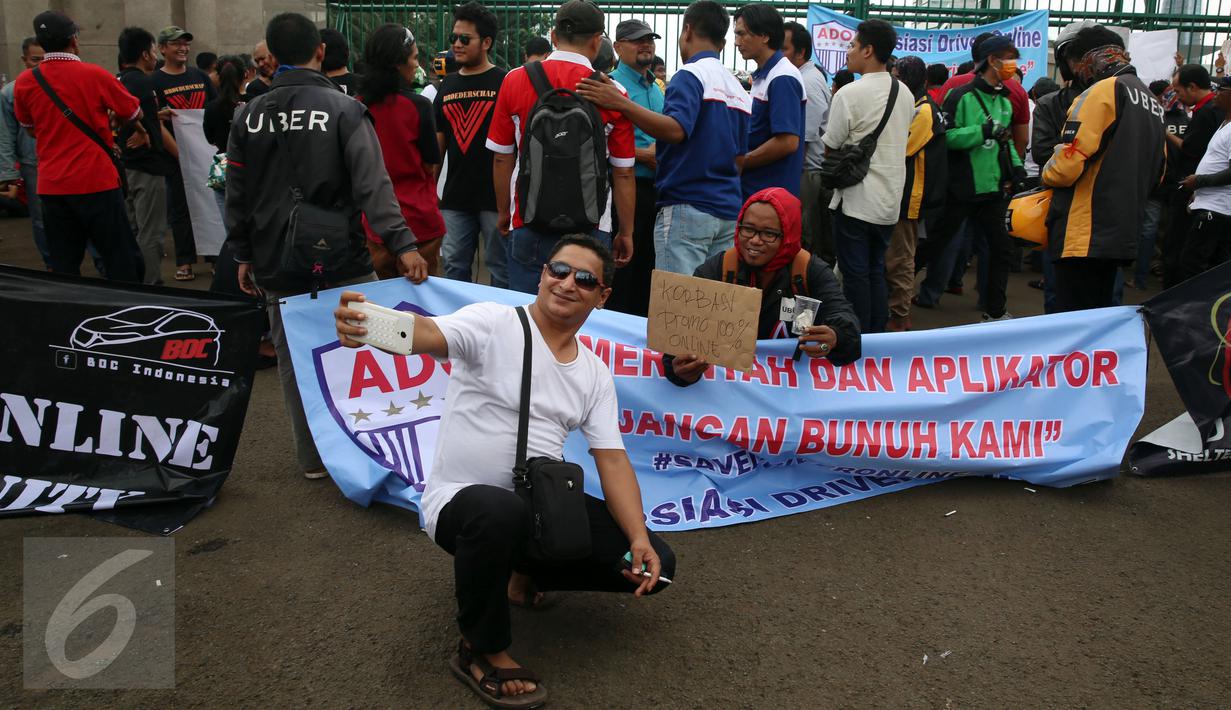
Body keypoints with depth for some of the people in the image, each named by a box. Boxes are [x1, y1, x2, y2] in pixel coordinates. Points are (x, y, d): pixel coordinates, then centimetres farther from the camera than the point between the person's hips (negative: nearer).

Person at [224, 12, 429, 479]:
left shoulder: (249, 116, 4)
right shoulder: (343, 109, -8)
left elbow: (236, 194, 9)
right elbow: (372, 184, -18)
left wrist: (243, 255, 18)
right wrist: (402, 244, -21)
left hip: (276, 266, 4)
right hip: (342, 264, -4)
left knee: (293, 363, 12)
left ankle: (312, 459, 22)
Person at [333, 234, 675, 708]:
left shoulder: (595, 374, 6)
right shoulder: (493, 323, -11)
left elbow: (612, 460, 2)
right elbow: (425, 334, -30)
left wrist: (639, 537, -12)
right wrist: (369, 325, -54)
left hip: (544, 504, 6)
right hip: (462, 498, -6)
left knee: (655, 566, -3)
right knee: (499, 513, -43)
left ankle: (519, 572, 18)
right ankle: (481, 651, -12)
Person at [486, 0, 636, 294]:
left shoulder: (515, 80, 0)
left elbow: (502, 158, 6)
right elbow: (623, 174, -1)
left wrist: (503, 212, 20)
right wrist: (626, 233, 9)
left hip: (527, 225, 1)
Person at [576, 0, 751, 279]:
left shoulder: (691, 75, -7)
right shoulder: (740, 91, 17)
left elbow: (676, 129, -24)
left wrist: (622, 104, -29)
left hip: (687, 207, -8)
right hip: (729, 212, 8)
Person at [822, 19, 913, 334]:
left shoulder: (850, 94, -14)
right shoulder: (906, 94, 8)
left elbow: (830, 146, -10)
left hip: (856, 200, -7)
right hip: (890, 200, 7)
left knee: (855, 275, 0)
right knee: (876, 272, 15)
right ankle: (877, 338, 20)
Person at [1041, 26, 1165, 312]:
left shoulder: (1103, 90, -9)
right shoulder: (1152, 102, 19)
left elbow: (1067, 164, -16)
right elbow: (1157, 173, 24)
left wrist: (1047, 175, 4)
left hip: (1084, 234, -9)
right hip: (1124, 233, 9)